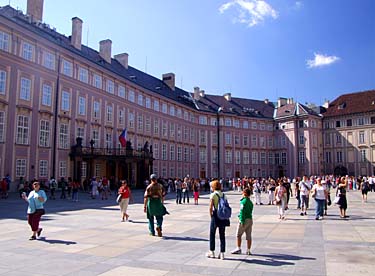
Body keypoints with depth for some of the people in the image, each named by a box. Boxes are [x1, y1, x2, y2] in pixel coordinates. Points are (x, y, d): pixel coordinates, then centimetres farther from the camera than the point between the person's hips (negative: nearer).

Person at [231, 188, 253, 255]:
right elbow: (250, 211, 14)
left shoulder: (243, 201, -13)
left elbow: (242, 212, -18)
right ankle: (248, 250, 13)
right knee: (248, 236, 9)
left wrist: (242, 221, -18)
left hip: (244, 220, -7)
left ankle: (238, 249, 8)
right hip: (250, 219, 7)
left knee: (238, 234, 5)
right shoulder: (250, 202, 12)